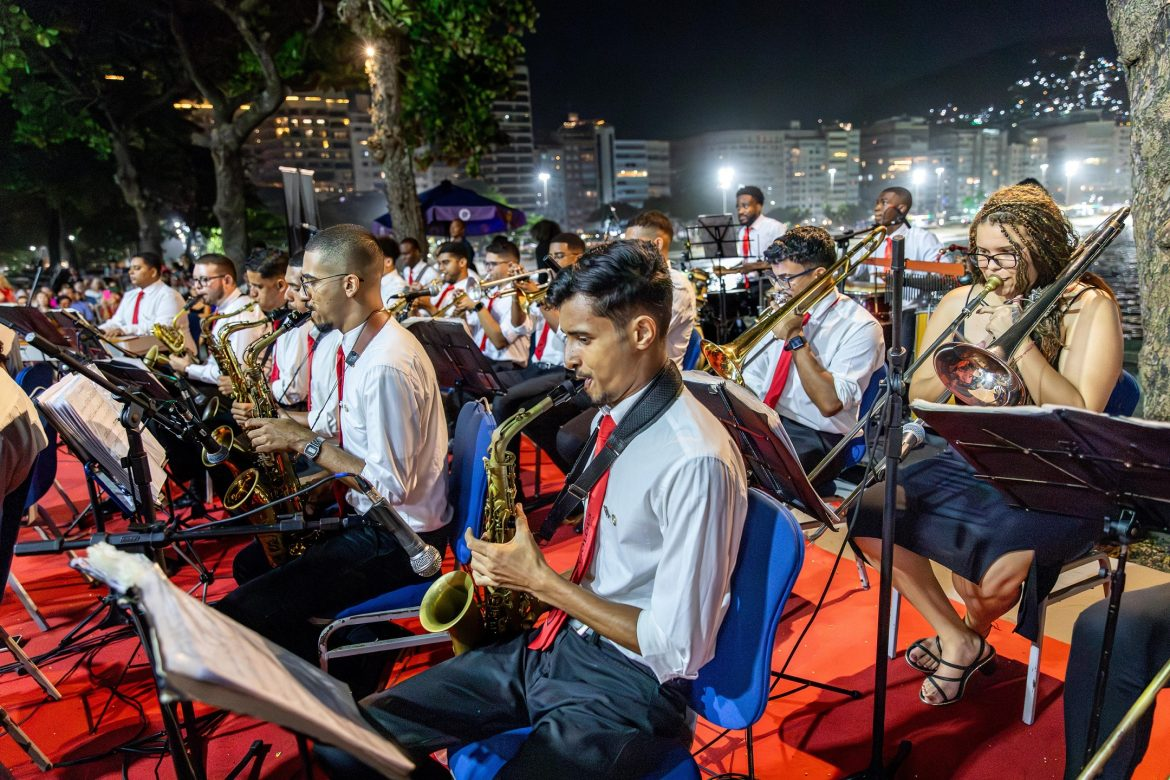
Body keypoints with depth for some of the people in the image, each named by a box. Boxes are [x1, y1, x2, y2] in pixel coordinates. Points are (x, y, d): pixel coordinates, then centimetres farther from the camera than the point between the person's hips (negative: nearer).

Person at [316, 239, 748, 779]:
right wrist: (521, 567, -1)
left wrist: (542, 582, -16)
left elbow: (678, 650, -21)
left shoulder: (695, 461, -23)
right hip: (557, 641, 8)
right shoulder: (611, 415, 5)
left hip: (631, 687, -7)